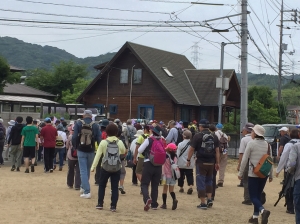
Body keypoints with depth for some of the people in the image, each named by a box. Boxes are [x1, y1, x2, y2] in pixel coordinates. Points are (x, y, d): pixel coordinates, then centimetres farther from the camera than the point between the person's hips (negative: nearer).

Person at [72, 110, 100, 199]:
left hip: (81, 151, -1)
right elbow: (99, 139, -5)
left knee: (83, 171, 0)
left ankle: (87, 191, -8)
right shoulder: (95, 125, -4)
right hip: (91, 151, 1)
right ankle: (83, 187, 35)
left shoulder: (78, 123, -5)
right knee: (87, 170, 19)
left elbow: (74, 137, -9)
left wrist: (74, 147, 3)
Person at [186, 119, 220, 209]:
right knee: (209, 181, 21)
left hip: (201, 162, -4)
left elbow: (192, 149, -6)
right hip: (211, 162, 4)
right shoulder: (214, 136, 5)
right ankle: (209, 199, 13)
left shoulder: (198, 136, -6)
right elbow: (217, 151, 5)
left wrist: (188, 160, 4)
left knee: (201, 182, 2)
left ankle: (203, 203, 3)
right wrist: (217, 162, 10)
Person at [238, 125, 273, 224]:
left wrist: (240, 173, -2)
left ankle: (262, 210, -27)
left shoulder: (251, 143, -11)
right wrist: (271, 175, 16)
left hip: (253, 174, -5)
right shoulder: (267, 144, 5)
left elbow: (244, 160, -10)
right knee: (258, 195, 17)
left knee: (253, 196, -2)